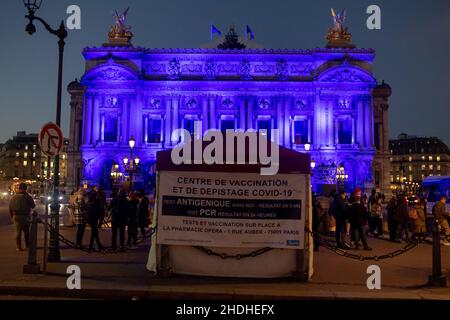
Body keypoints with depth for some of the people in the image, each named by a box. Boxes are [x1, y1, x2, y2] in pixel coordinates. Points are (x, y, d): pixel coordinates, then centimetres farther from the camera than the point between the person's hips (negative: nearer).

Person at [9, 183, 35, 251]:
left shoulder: (13, 197, 2)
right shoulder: (27, 197, -11)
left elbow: (10, 208, 7)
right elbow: (33, 206, -1)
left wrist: (12, 216, 17)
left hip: (16, 217, 2)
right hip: (26, 217, -2)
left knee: (18, 232, 6)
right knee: (26, 231, 12)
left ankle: (18, 247, 3)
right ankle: (27, 245, 19)